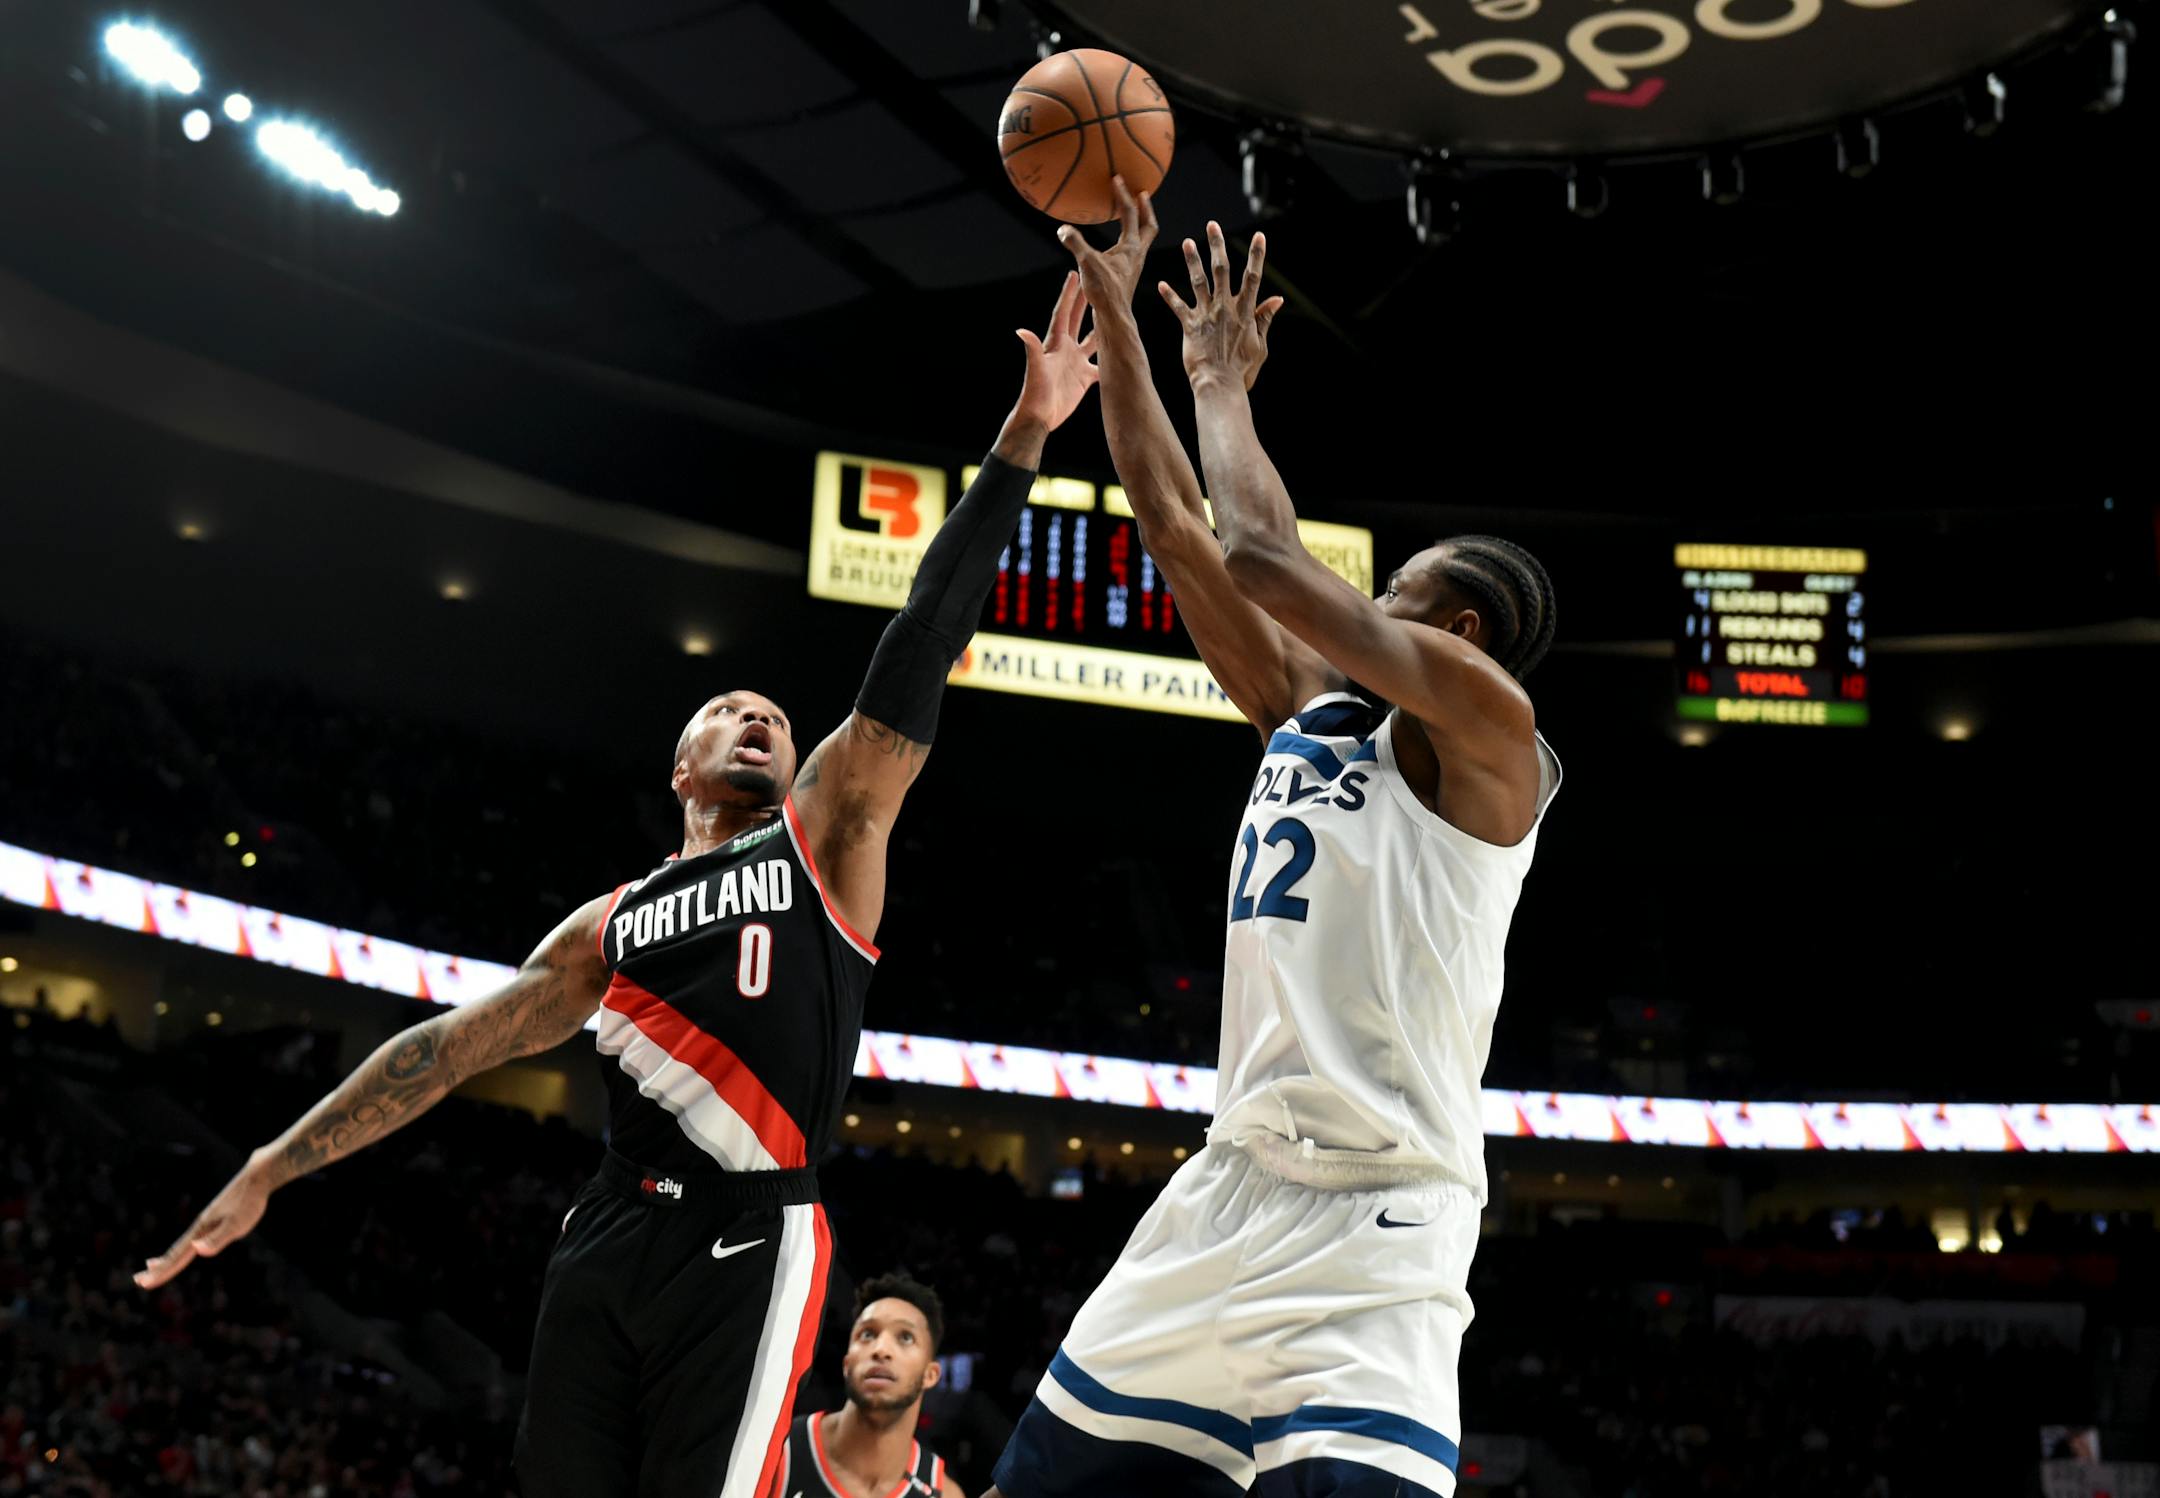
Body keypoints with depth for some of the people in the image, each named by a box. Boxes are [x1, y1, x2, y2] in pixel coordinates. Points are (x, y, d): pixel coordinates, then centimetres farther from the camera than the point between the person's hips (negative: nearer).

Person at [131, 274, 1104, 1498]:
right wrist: (273, 1170, 22)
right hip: (606, 1246, 4)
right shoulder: (613, 925, 22)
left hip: (751, 1248, -4)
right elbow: (451, 1045, 24)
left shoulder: (827, 835, 12)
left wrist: (1023, 437, -3)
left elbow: (921, 649, 4)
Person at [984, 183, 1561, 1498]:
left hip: (1372, 1227, -8)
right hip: (1233, 1191, 8)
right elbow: (1172, 524, 17)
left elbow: (1261, 556, -13)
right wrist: (1113, 314, 17)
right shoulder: (1309, 713, 16)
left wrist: (1224, 382, 4)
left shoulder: (1490, 729, -6)